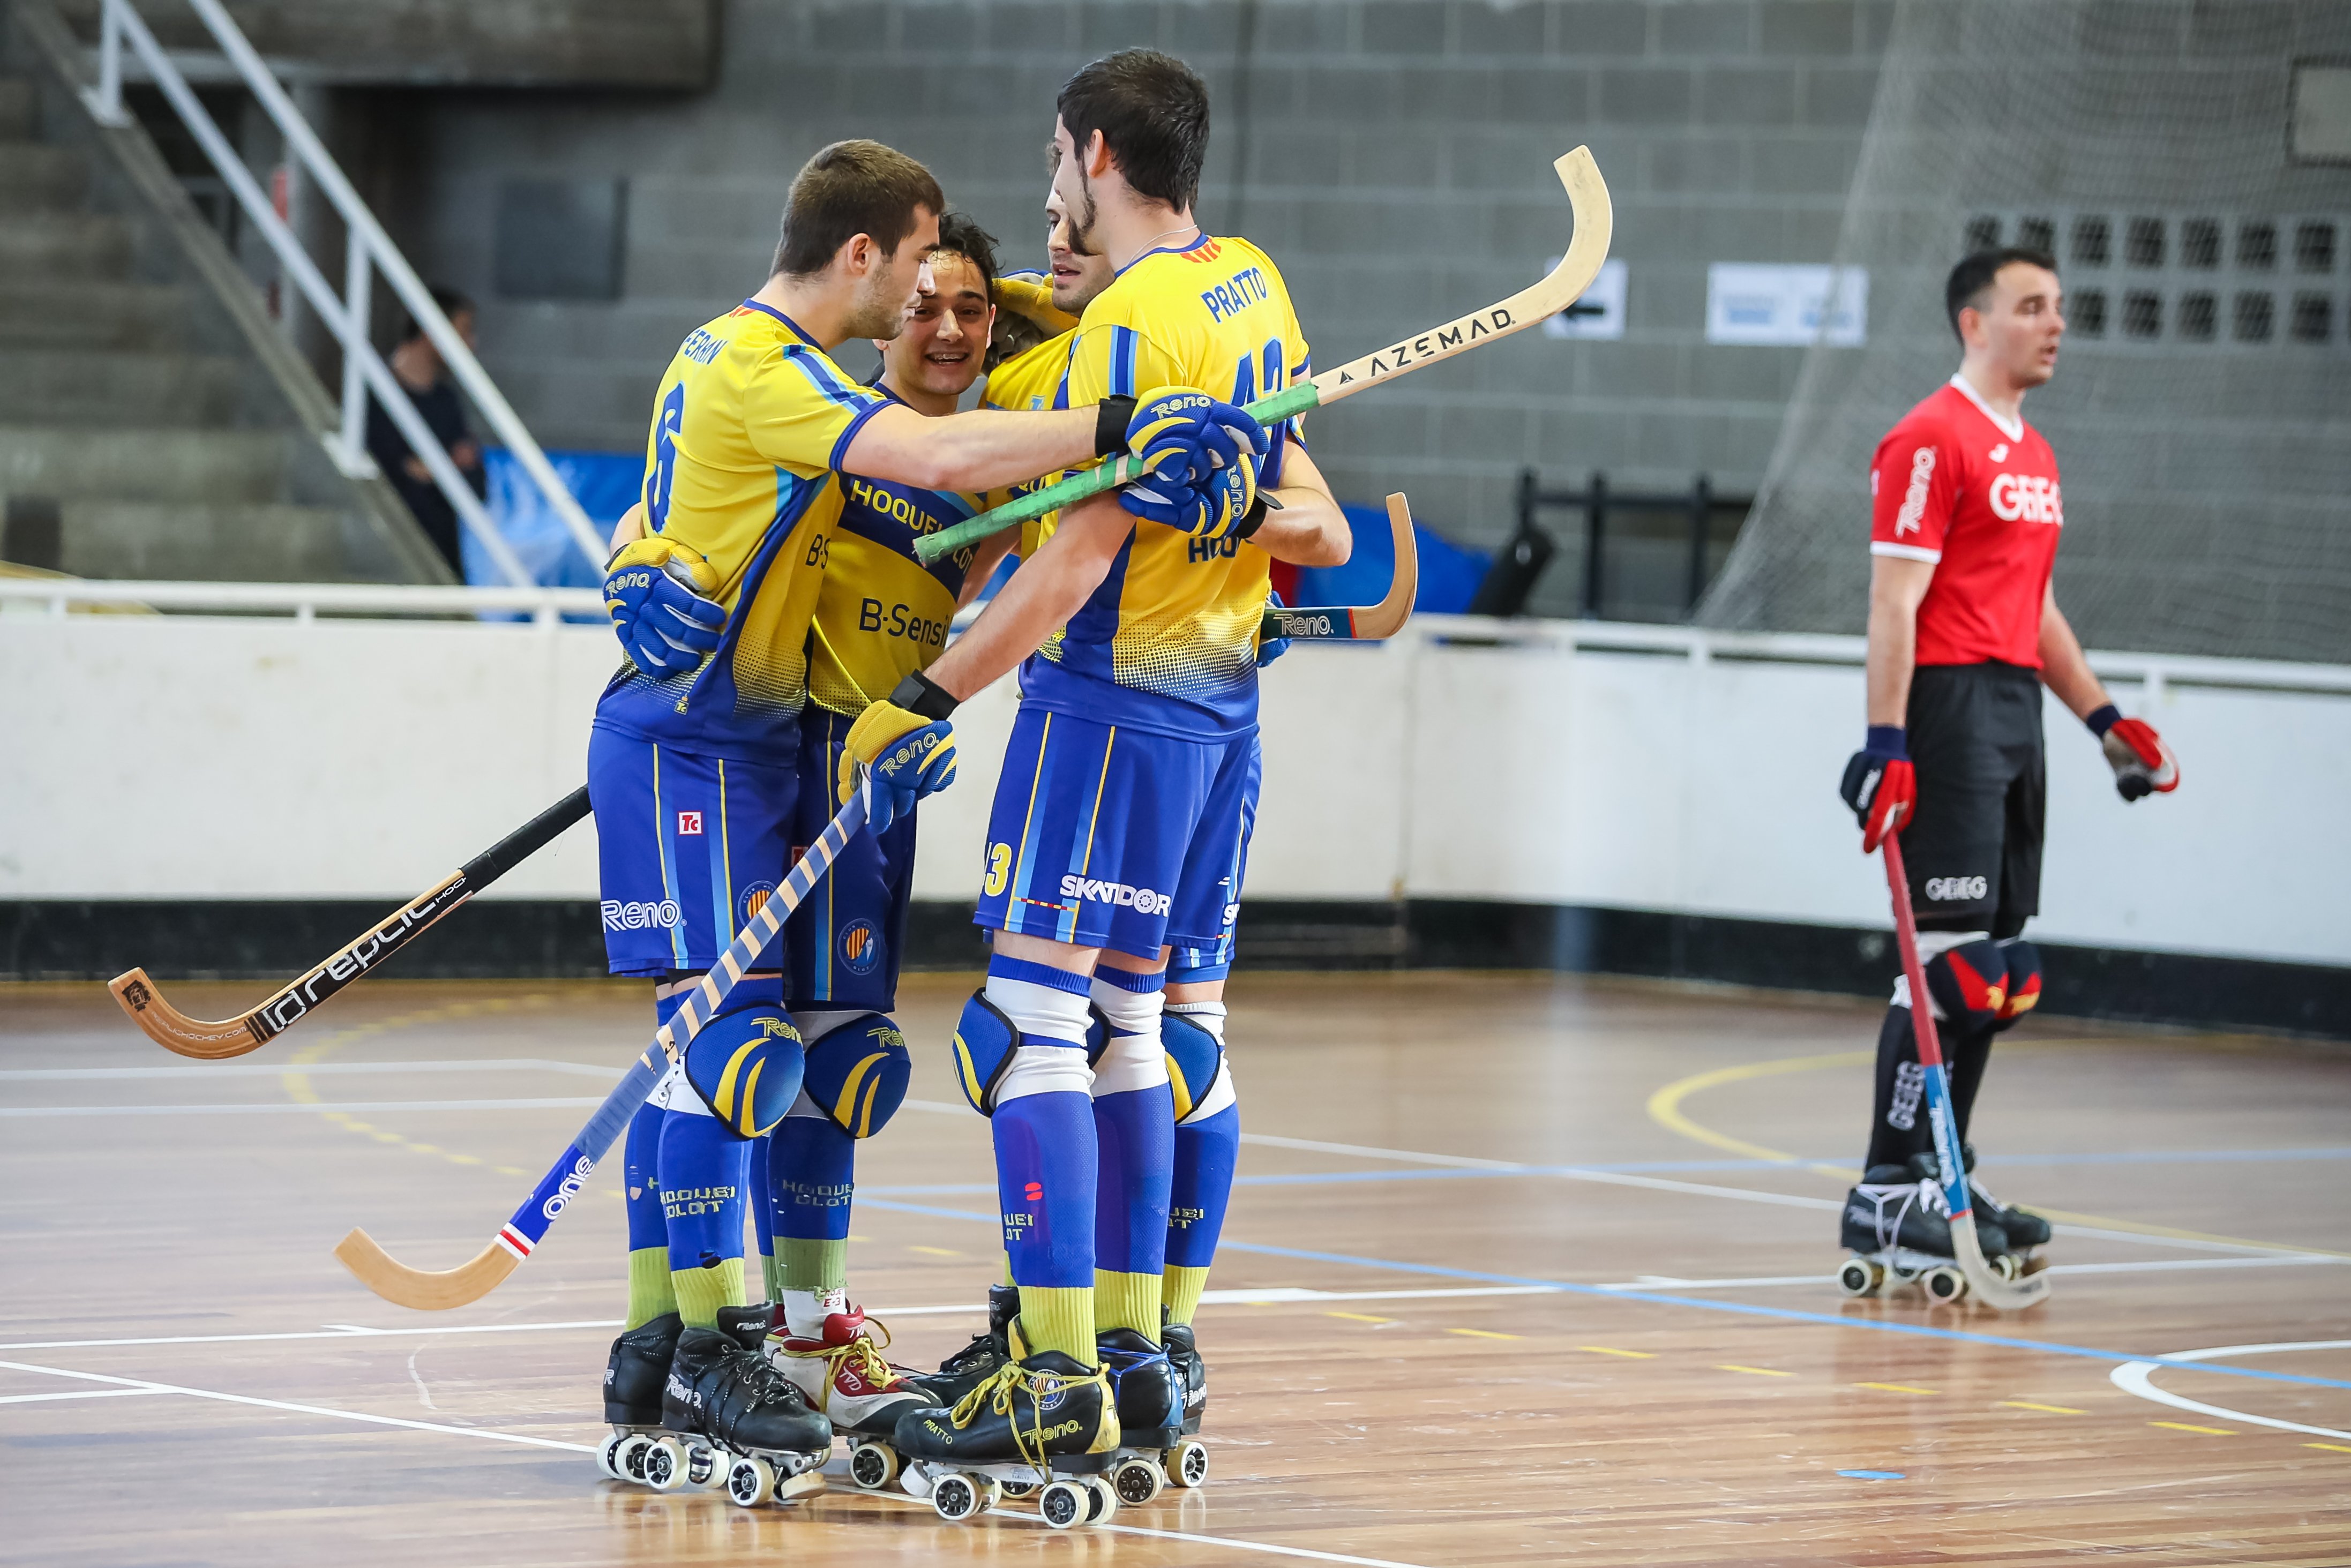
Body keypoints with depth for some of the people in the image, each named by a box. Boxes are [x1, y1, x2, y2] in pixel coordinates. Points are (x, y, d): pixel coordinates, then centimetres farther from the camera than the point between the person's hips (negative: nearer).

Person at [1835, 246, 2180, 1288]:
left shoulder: (2033, 456, 19)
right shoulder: (1933, 440, -9)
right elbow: (1894, 602, -14)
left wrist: (2105, 720, 20)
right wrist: (1888, 742, -21)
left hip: (2017, 709, 9)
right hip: (1952, 705, -9)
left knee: (1997, 966, 9)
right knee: (1948, 956, -12)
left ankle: (1944, 1180, 15)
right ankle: (1887, 1193, -9)